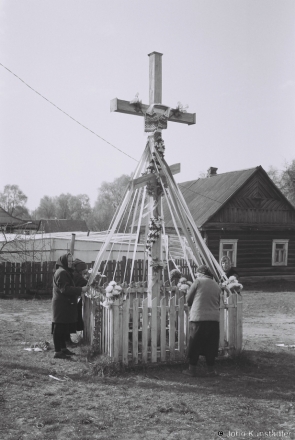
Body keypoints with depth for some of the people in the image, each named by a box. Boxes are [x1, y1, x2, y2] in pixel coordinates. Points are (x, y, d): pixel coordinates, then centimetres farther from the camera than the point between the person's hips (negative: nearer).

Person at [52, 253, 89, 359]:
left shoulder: (66, 272, 19)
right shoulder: (61, 272, -15)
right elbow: (65, 289, -22)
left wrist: (79, 291, 13)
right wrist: (80, 290, -21)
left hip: (66, 304, 10)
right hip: (61, 305, -10)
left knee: (64, 327, 16)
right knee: (59, 328, -6)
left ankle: (63, 348, 25)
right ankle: (57, 351, -2)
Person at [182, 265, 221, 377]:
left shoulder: (198, 282, -2)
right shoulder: (217, 286, 11)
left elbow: (188, 299, 3)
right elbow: (218, 303, 17)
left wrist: (192, 306, 22)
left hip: (198, 317, -4)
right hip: (214, 318, 4)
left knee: (194, 345, 6)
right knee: (211, 345, 12)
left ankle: (192, 369, 12)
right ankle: (211, 369, 15)